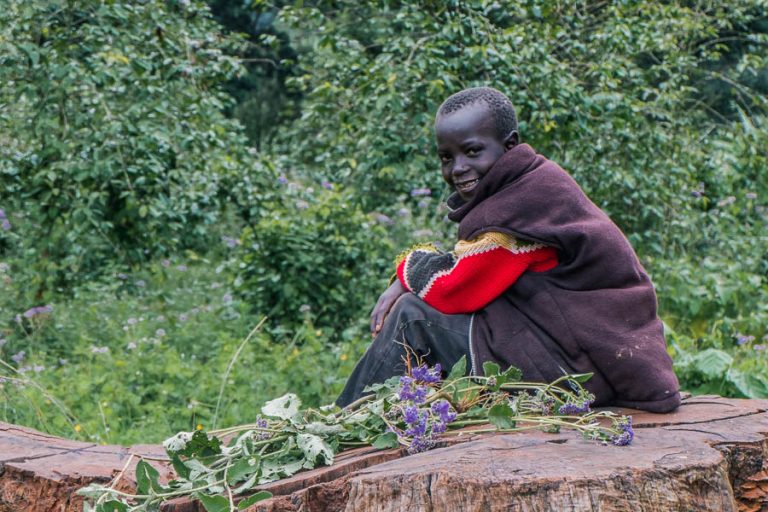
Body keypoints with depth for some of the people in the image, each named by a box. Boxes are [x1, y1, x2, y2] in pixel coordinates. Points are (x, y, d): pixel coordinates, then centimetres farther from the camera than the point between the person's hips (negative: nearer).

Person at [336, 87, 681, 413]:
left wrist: (411, 265, 2)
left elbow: (452, 291, -18)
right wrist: (404, 287, -4)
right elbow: (468, 279, 11)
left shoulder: (523, 203, -20)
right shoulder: (534, 185, 10)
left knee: (415, 318, -9)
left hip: (576, 366, -10)